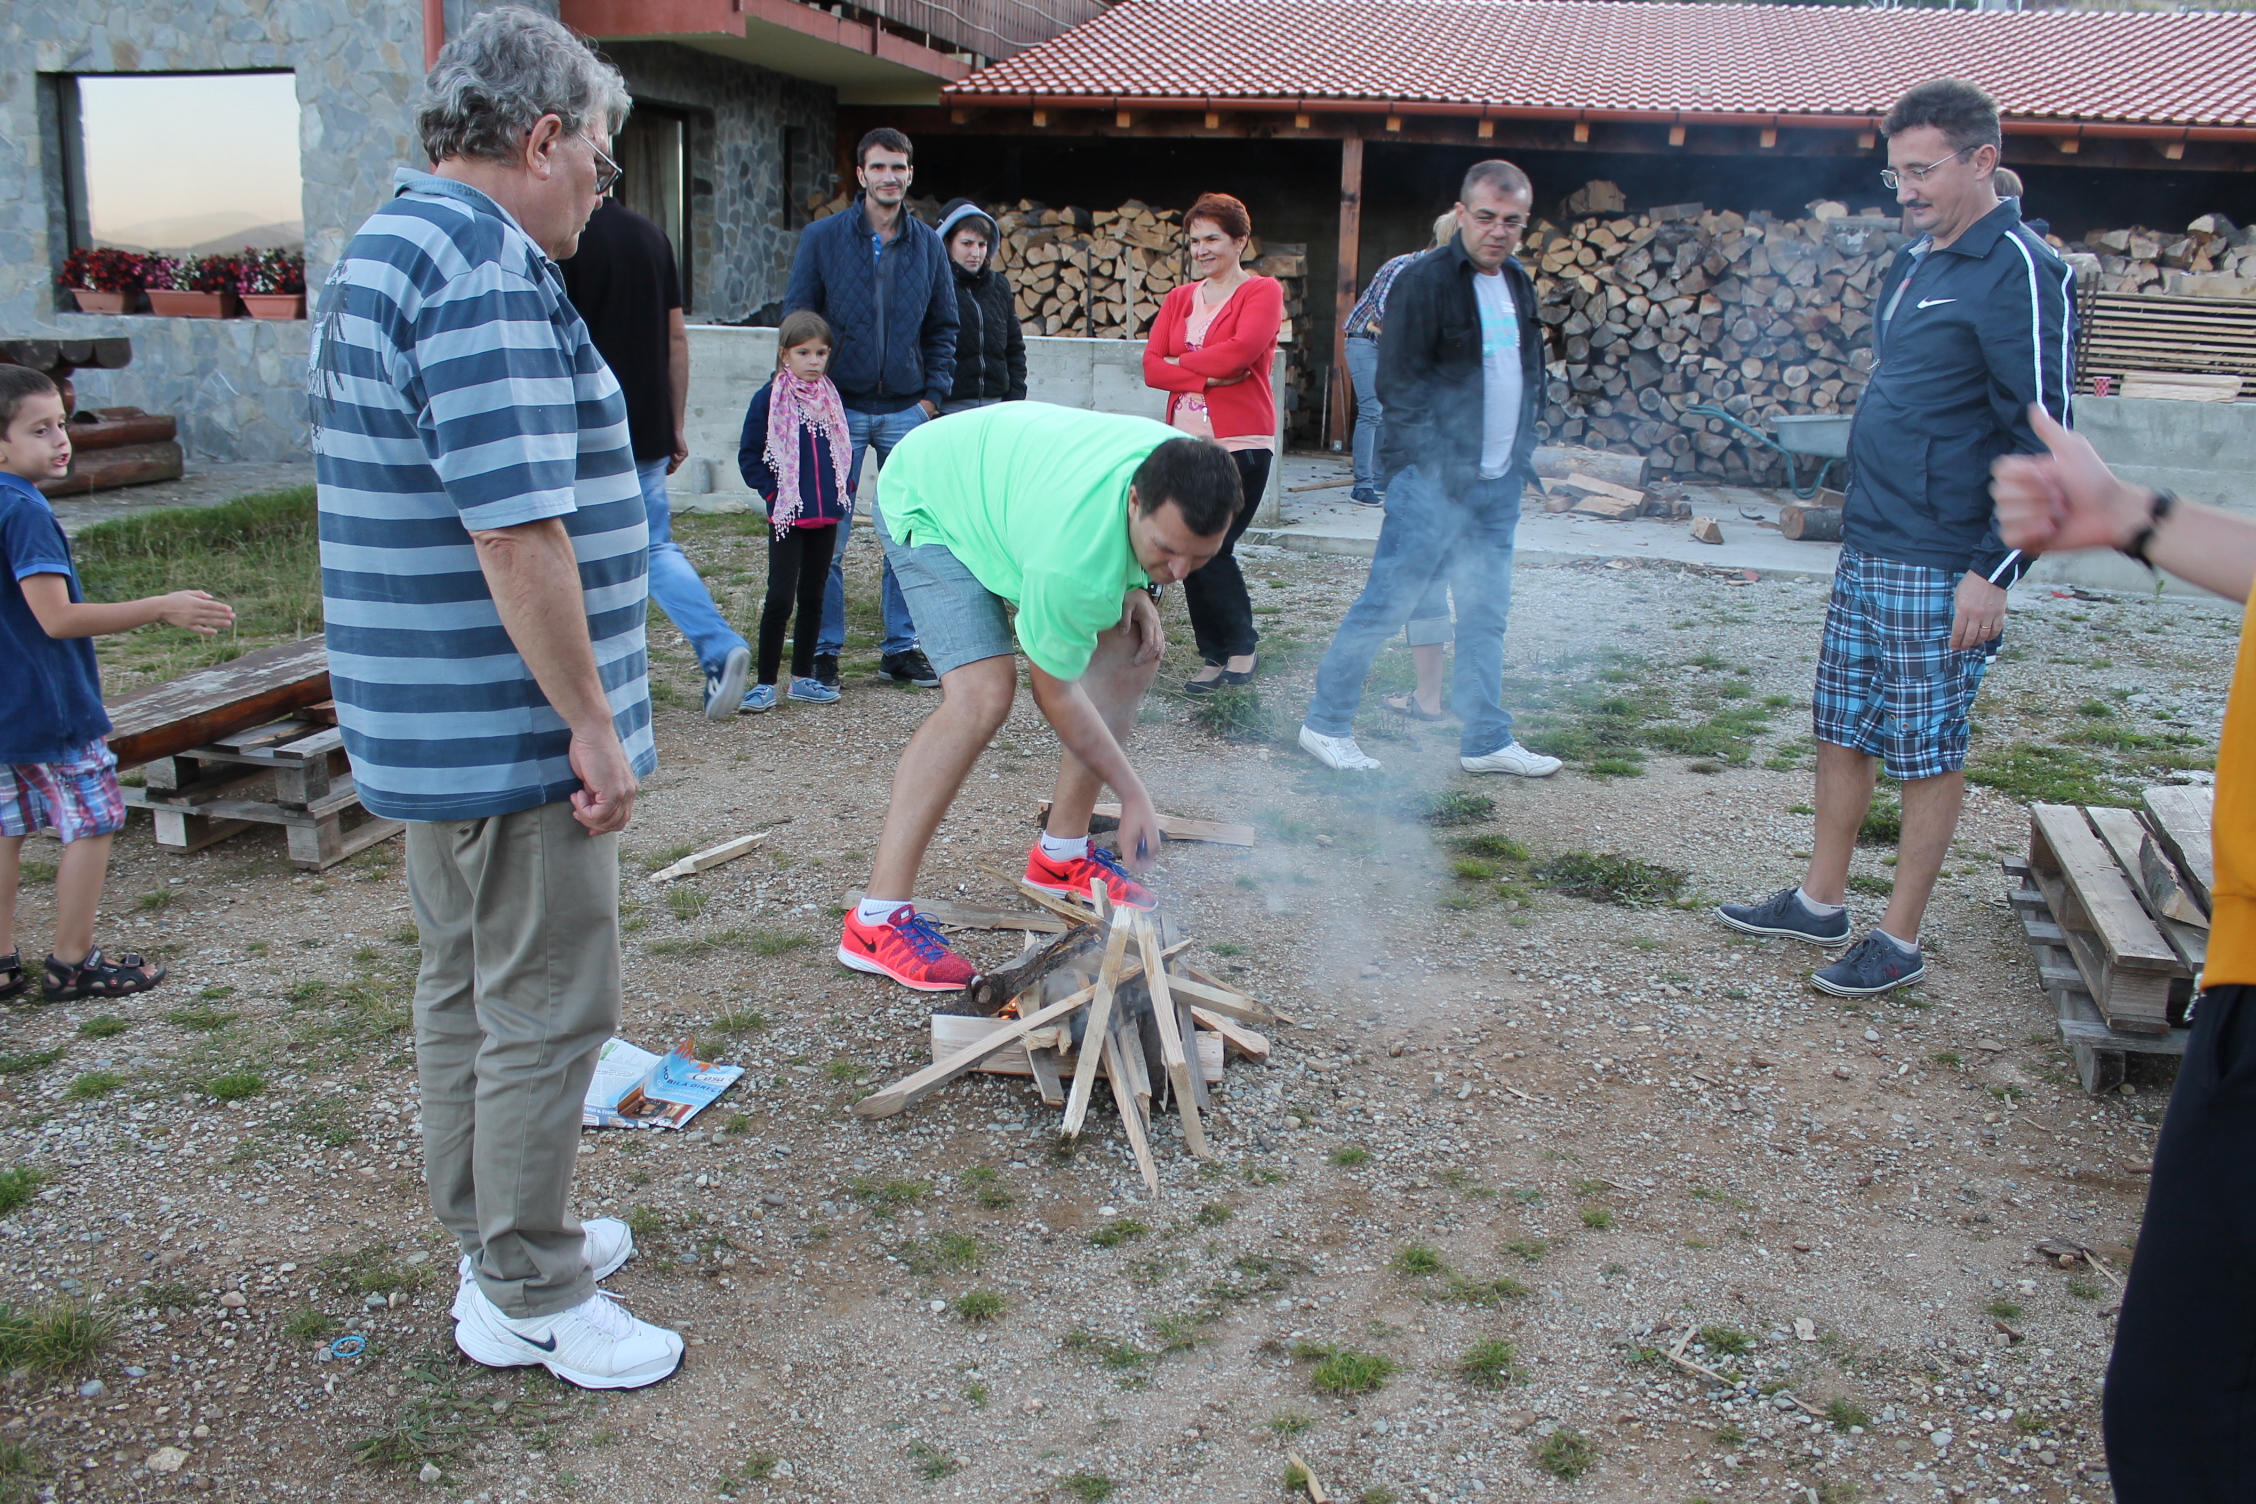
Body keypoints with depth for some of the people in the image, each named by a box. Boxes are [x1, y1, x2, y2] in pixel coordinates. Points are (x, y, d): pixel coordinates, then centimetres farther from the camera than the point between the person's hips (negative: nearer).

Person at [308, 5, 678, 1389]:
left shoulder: (386, 251, 15)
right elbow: (517, 531, -26)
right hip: (511, 733, -11)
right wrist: (594, 723, -19)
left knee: (468, 994, 19)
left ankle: (500, 1245, 34)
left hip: (434, 723, 11)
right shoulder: (488, 270, -20)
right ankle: (535, 1300, 15)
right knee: (547, 1014, 1)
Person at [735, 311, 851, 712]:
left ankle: (803, 677, 20)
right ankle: (765, 682, -1)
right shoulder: (769, 398, -5)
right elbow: (749, 456, -2)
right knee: (780, 598, -8)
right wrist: (773, 493, -11)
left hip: (827, 515, 5)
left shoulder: (830, 398, 9)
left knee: (813, 597, 11)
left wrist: (844, 490, 7)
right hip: (787, 517, -5)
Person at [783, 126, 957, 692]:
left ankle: (901, 647, 16)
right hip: (840, 409, -2)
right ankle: (825, 650, 10)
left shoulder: (927, 244, 8)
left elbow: (943, 326, 13)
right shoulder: (821, 238, 1)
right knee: (828, 537, -1)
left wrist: (933, 393, 2)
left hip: (907, 411, 3)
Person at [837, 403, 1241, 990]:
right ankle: (878, 917, -24)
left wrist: (1133, 590, -12)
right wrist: (1134, 795, -19)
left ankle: (1061, 851, 13)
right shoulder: (1073, 558, -43)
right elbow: (1056, 694, -26)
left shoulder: (1186, 469, -23)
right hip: (926, 503, -8)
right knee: (983, 689, -28)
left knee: (1131, 649, -1)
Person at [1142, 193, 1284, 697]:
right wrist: (1209, 374, -12)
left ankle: (1243, 643, 10)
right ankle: (1213, 656, 15)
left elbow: (1244, 348, -18)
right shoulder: (1179, 300, 15)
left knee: (1212, 550, -11)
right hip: (1186, 444, 6)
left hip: (1240, 444, -5)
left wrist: (1180, 363, -6)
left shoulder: (1262, 291, 0)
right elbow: (1152, 367, 3)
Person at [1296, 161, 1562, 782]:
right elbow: (1399, 386, -14)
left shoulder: (1519, 285, 15)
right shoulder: (1425, 281, -10)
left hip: (1498, 485, 8)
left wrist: (1520, 456, 13)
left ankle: (1486, 740, 19)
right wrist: (1439, 463, -18)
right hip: (1433, 480, -7)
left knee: (1486, 616, 10)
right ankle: (1326, 723, 9)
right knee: (1387, 603, -3)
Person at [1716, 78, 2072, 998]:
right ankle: (1821, 903, 26)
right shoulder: (1911, 265, 14)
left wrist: (1994, 570, -19)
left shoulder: (2018, 272, -12)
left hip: (1941, 567, -8)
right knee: (1843, 729, 14)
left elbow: (2039, 438, -15)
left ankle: (1900, 942, 11)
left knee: (1926, 750, 1)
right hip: (1865, 550, 8)